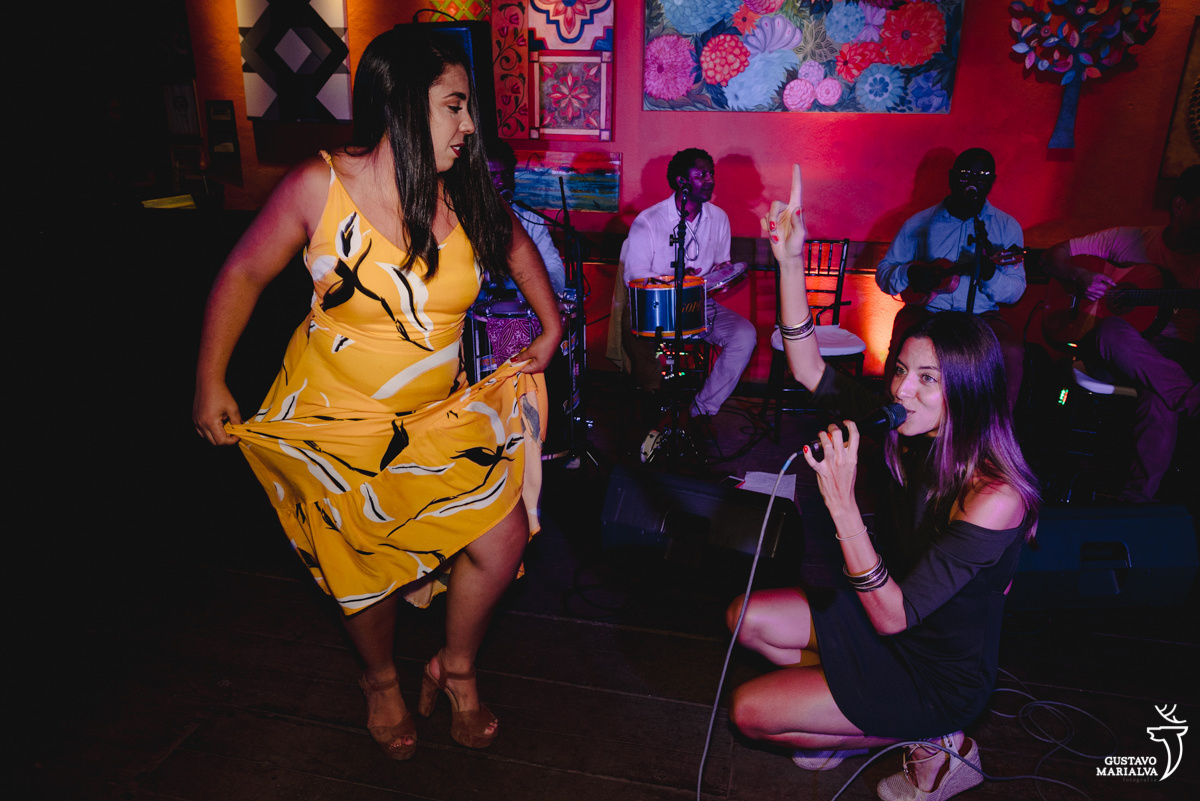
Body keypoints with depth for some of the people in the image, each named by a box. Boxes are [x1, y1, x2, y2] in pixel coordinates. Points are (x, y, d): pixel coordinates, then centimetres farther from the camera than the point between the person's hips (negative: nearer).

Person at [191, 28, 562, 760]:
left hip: (438, 411, 3)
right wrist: (211, 381, -5)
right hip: (333, 417, -3)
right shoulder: (320, 186, -16)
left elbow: (514, 242, 12)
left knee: (503, 538, -6)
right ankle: (382, 680, 45)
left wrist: (552, 327, 9)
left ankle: (456, 669, 24)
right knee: (366, 565, 12)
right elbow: (245, 273, -5)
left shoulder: (463, 191, -8)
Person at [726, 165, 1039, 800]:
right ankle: (852, 718, 14)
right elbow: (810, 372, -14)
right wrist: (790, 261, -23)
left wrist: (841, 502, -44)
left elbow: (893, 616, -32)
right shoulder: (910, 436, -13)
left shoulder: (994, 499, -32)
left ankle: (929, 743, 8)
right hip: (886, 616, 7)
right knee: (746, 617, 5)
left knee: (749, 711, -5)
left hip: (938, 672, -7)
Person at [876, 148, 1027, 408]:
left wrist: (989, 273, -17)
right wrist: (911, 273, -13)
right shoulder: (920, 223, 7)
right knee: (904, 347, -33)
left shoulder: (1007, 227, 9)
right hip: (924, 308, -1)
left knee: (1013, 351, -29)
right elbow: (883, 272, 9)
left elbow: (1016, 291, 4)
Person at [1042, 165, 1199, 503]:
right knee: (1112, 330, -40)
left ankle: (1139, 496, -31)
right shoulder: (1129, 240, 5)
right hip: (1114, 349, -1)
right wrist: (1080, 277, -15)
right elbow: (1054, 256, 6)